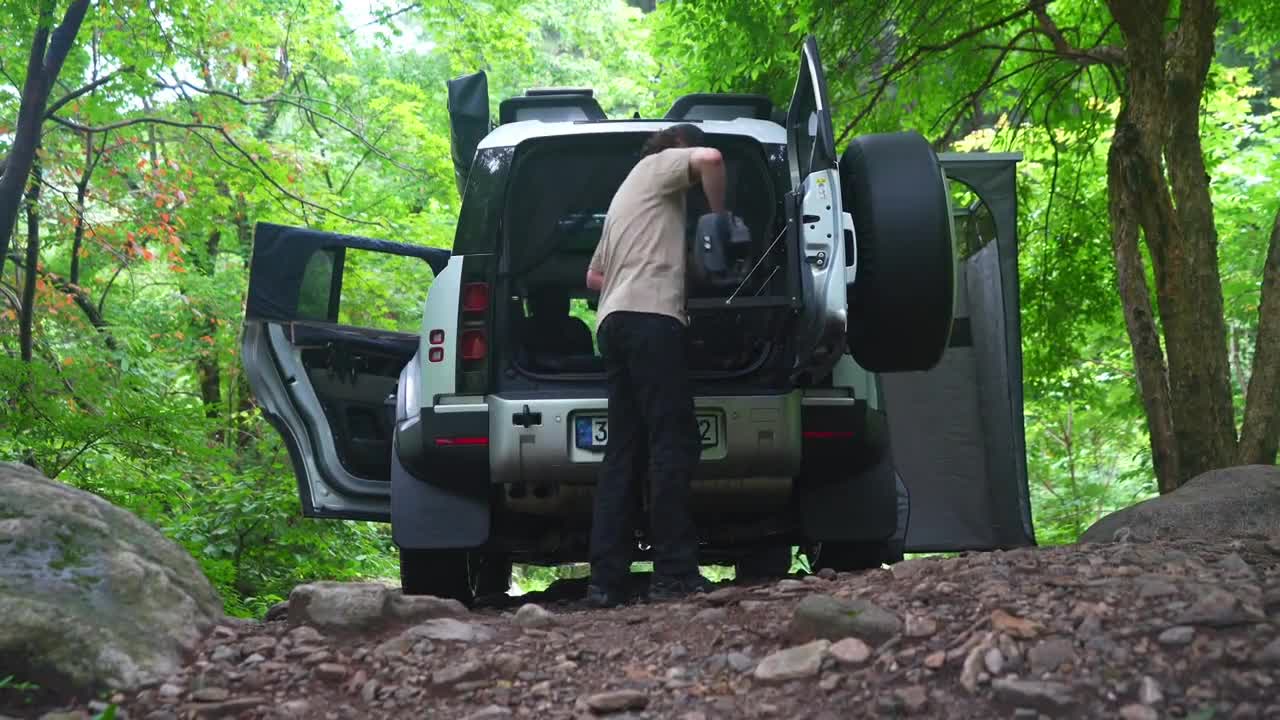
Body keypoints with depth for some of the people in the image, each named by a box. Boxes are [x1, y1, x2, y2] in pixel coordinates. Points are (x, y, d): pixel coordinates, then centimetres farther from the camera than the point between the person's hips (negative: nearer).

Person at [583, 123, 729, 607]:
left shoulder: (626, 194, 36)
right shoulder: (661, 163, 11)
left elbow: (594, 276, 38)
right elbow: (710, 159, -12)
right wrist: (720, 215, 1)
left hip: (614, 321, 9)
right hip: (651, 317, -9)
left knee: (624, 451, 3)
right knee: (673, 445, -12)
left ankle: (607, 581, -3)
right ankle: (675, 575, -15)